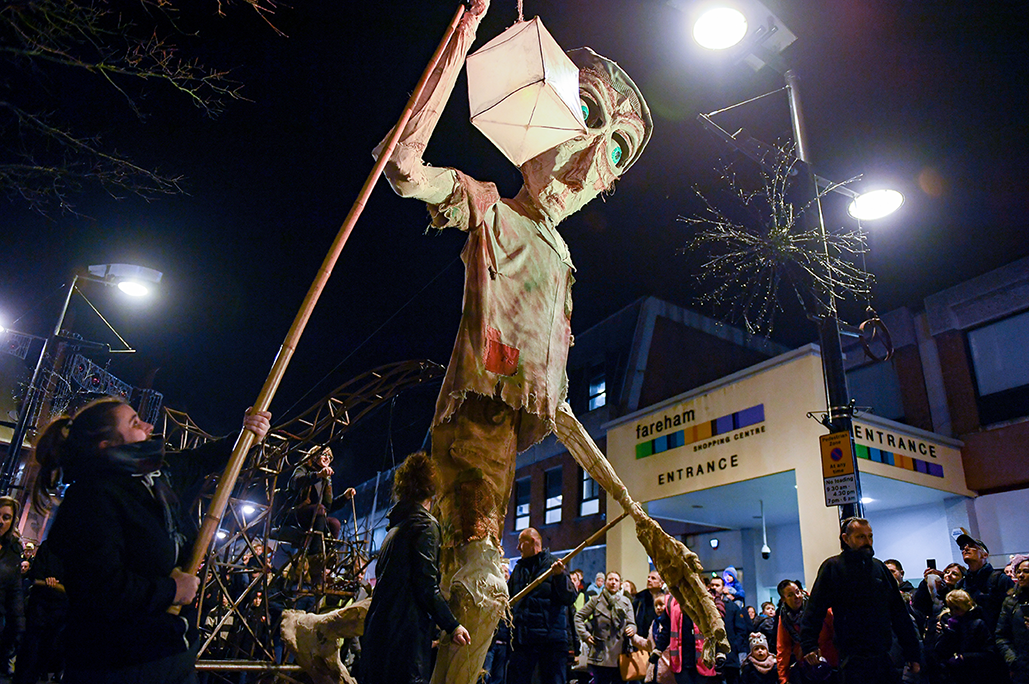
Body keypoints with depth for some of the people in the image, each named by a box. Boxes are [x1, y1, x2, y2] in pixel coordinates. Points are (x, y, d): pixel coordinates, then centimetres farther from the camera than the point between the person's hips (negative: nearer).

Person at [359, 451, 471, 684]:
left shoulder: (395, 528, 18)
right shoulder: (425, 525, -7)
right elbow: (427, 585, -16)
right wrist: (452, 626, -9)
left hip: (378, 631, 9)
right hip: (406, 636, -9)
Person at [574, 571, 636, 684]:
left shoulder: (626, 602, 10)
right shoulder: (596, 600, 6)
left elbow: (631, 623, 9)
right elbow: (579, 617, 10)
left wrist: (631, 629, -14)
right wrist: (585, 635, -1)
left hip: (620, 655, 1)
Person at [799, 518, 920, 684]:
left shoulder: (879, 567, 11)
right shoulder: (832, 567, -3)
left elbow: (900, 613, 16)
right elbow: (815, 608, -9)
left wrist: (913, 654, 14)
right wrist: (809, 645, -20)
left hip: (886, 657, 5)